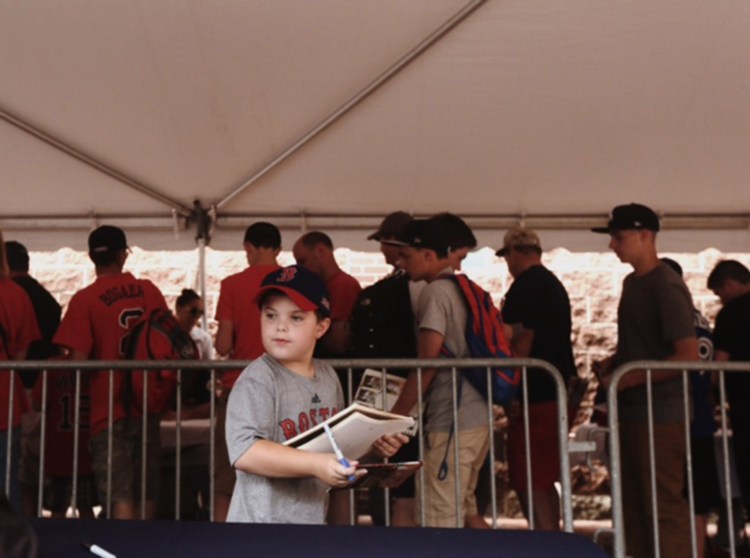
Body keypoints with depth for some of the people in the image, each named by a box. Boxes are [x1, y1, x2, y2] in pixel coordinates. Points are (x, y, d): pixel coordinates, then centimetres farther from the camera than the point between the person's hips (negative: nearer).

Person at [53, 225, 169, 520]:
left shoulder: (84, 299, -10)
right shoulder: (149, 290, 2)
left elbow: (77, 359, -15)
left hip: (108, 409, -4)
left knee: (119, 495, -1)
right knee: (146, 492, 14)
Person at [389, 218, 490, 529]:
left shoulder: (436, 292, -11)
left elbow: (426, 365, -16)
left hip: (451, 422, -9)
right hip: (478, 417, 9)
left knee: (440, 521, -4)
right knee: (464, 510, 19)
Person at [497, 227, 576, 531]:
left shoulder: (525, 285, -12)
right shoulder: (555, 284, 17)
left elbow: (521, 343, -18)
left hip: (535, 395, -10)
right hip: (557, 393, 10)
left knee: (530, 483, -6)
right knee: (544, 481, 18)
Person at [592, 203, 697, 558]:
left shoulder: (666, 286, -14)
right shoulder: (632, 282, 12)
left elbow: (688, 355, -19)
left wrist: (630, 378, -18)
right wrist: (614, 362, 6)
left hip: (660, 416, -9)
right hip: (632, 412, 9)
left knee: (665, 507, -3)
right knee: (633, 506, 14)